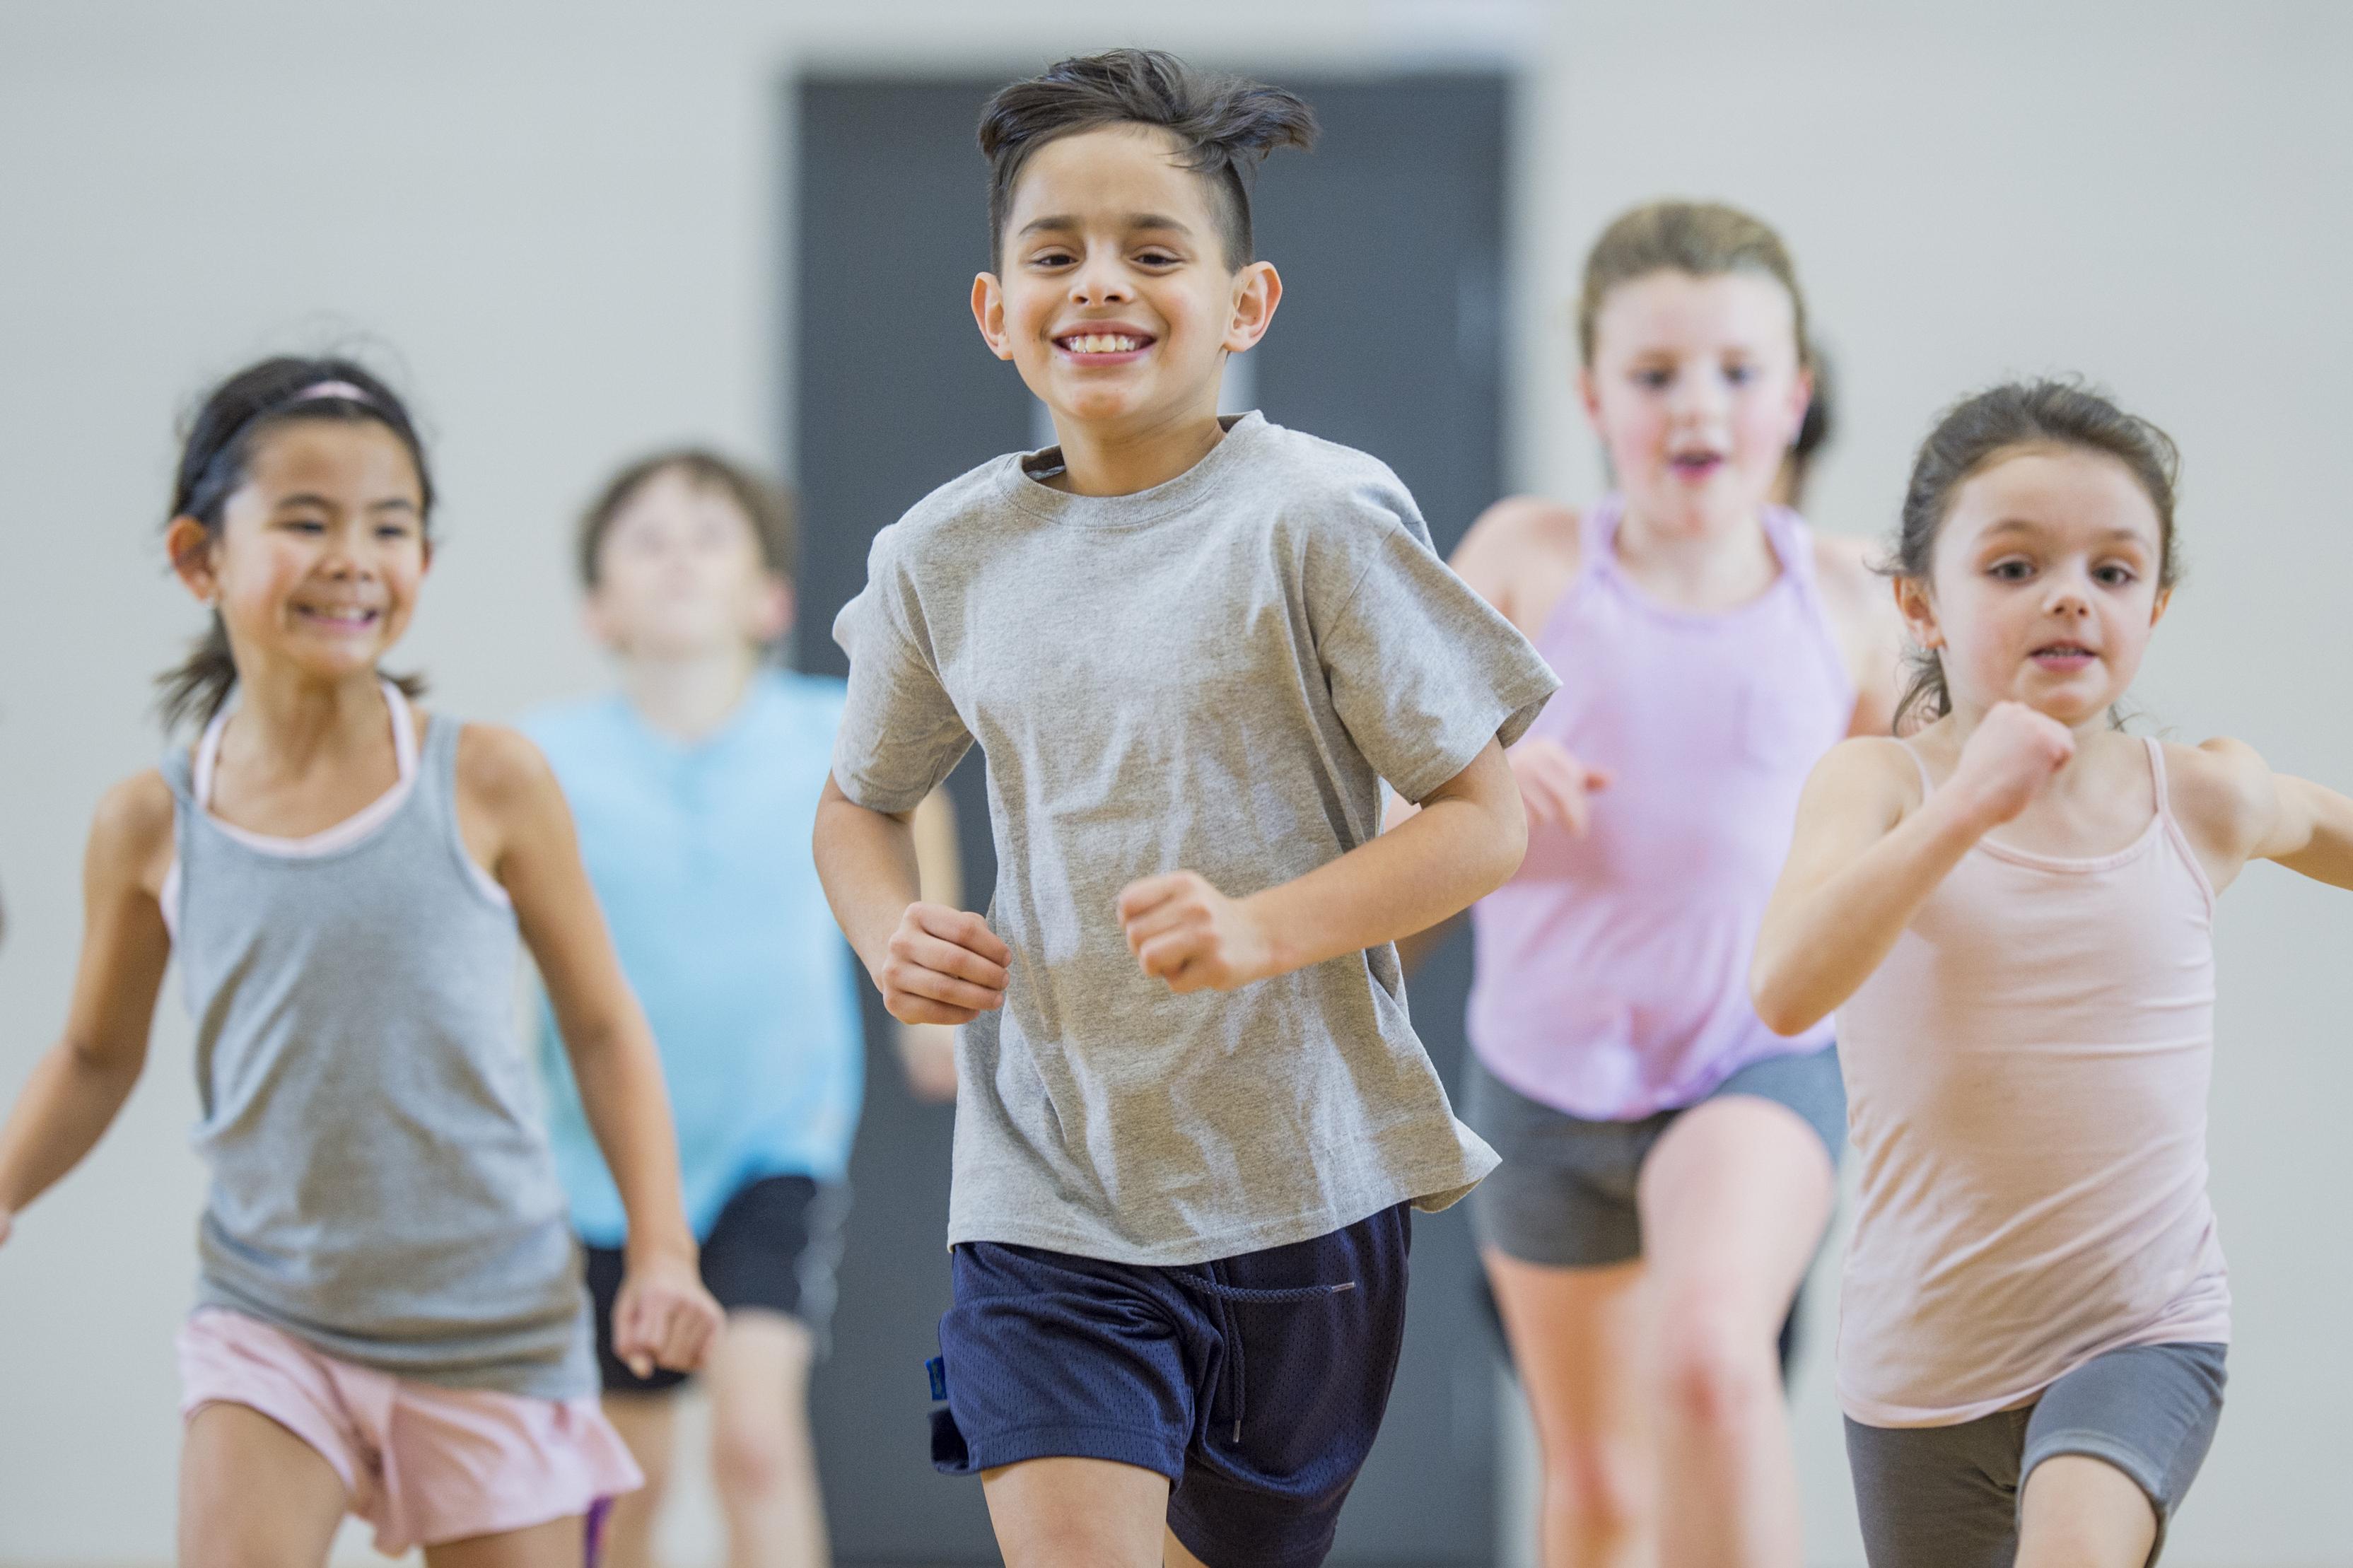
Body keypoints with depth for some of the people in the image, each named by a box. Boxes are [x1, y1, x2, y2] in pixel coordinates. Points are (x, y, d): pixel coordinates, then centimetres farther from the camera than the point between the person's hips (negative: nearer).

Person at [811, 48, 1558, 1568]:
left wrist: (1262, 929, -23)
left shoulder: (1317, 519, -9)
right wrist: (892, 934, -4)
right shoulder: (948, 555, 2)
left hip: (1298, 1182, -1)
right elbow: (862, 802, 19)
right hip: (1048, 1195, 1)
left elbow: (1488, 816, -8)